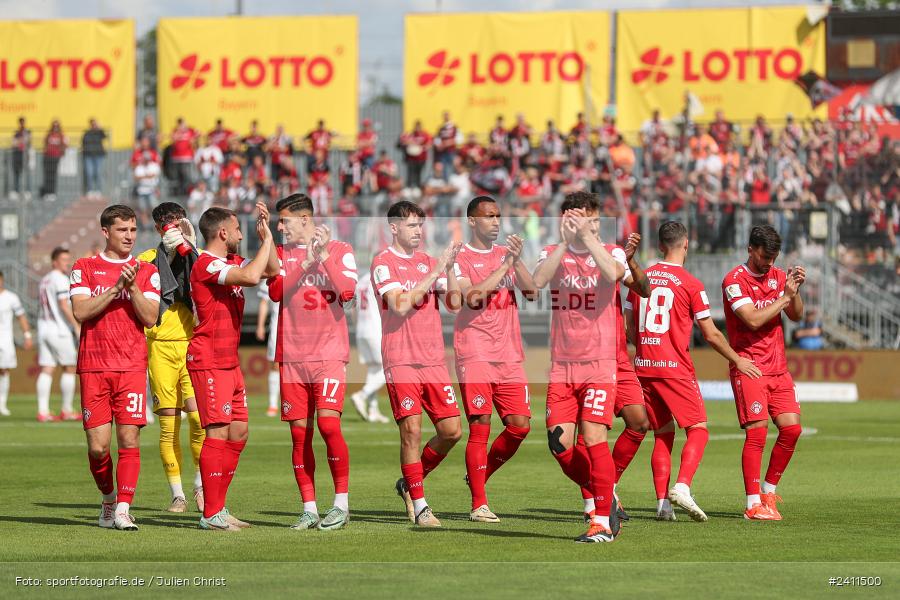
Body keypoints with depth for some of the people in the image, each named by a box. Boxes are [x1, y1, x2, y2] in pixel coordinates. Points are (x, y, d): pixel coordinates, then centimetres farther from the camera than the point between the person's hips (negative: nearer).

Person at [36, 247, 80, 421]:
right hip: (59, 330, -8)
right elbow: (63, 305, -19)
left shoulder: (44, 280, 17)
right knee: (69, 369, 3)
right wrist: (77, 326, -20)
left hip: (43, 329, 8)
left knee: (46, 370, 2)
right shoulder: (60, 279, -10)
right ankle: (67, 410, 4)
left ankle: (43, 411, -5)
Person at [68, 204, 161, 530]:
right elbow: (80, 311, -5)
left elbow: (150, 317, 0)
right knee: (98, 446, -4)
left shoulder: (147, 271, 10)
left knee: (129, 439, -9)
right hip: (94, 367, 0)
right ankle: (108, 497, 20)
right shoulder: (84, 268, 8)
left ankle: (122, 509, -6)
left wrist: (132, 287, -12)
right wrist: (116, 287, -12)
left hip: (132, 367, 1)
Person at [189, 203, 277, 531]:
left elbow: (272, 270, 23)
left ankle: (219, 507, 14)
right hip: (209, 364, -10)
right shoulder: (207, 264, -14)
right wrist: (266, 240, -16)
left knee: (238, 433, 9)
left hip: (230, 362, 10)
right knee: (218, 433, -11)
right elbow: (251, 276, -28)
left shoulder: (231, 262, 15)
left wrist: (266, 234, 11)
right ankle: (211, 514, -10)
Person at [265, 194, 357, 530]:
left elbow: (347, 291, -10)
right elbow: (275, 291, -5)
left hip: (329, 353, -3)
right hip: (292, 356, 3)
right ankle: (309, 509, 5)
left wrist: (324, 254, -11)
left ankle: (341, 504, -6)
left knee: (328, 423, -16)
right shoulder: (282, 253, 12)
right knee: (299, 433, 1)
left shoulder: (340, 250, 5)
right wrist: (306, 264, -14)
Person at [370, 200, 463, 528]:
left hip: (434, 359, 5)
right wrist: (435, 271, -16)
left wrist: (450, 268, -6)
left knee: (451, 430, 0)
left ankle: (410, 482, 20)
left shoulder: (428, 262, 14)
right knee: (412, 430, -11)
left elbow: (454, 304, 7)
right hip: (400, 361, -5)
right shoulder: (383, 262, -2)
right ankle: (419, 505, -2)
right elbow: (400, 305, -16)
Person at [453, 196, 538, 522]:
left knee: (520, 425, -2)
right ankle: (479, 504, -7)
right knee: (480, 426, -11)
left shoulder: (507, 253, 16)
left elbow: (532, 293, 5)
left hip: (509, 356, 5)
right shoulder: (460, 258, 0)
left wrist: (517, 261, -10)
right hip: (475, 354, -5)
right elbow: (472, 297, -16)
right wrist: (504, 265, -13)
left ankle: (479, 476, 19)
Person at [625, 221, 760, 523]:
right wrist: (737, 360, 11)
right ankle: (682, 486, -22)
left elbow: (628, 329, 13)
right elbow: (711, 334, -3)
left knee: (663, 435, 12)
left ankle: (662, 502, 2)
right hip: (676, 369, -5)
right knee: (698, 430, 0)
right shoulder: (691, 284, -6)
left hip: (644, 367, 5)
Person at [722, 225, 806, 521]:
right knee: (757, 432, -14)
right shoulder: (734, 281, -9)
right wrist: (785, 296, -14)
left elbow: (796, 316, 10)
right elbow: (753, 320, -18)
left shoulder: (778, 276, 11)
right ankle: (754, 504, -12)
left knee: (791, 428, -2)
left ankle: (769, 492, 14)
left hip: (778, 368, 6)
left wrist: (795, 291, -8)